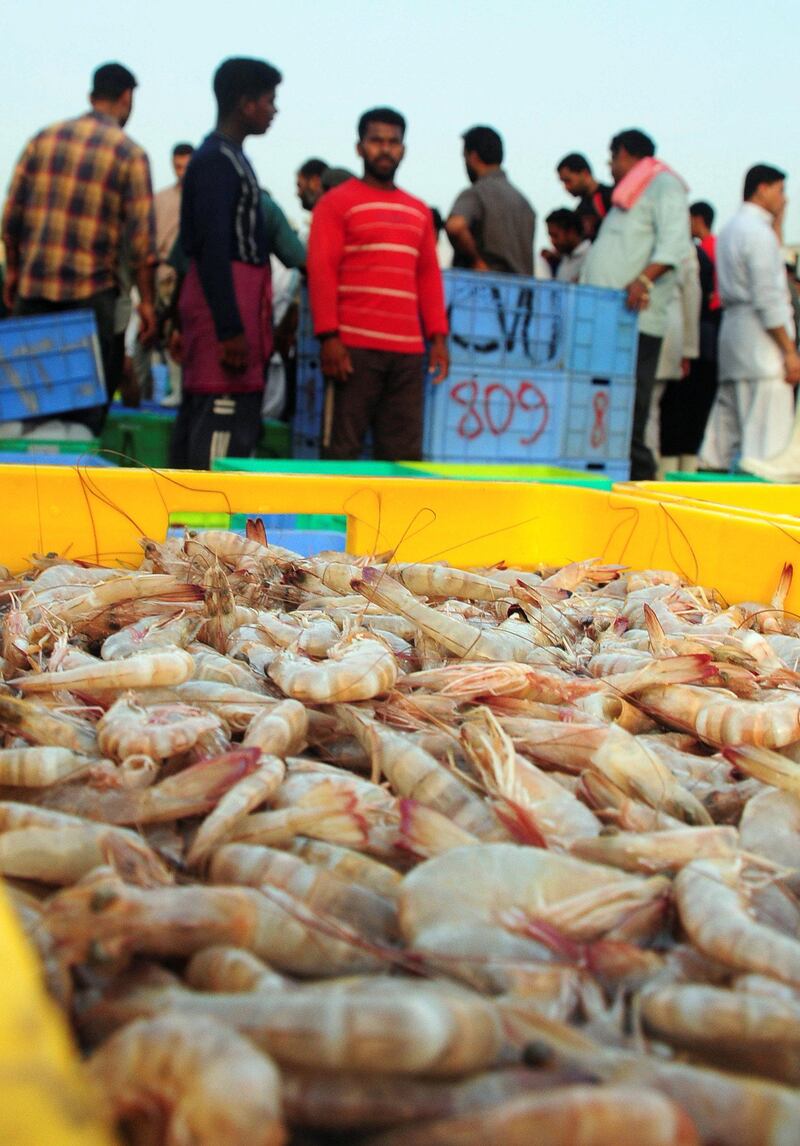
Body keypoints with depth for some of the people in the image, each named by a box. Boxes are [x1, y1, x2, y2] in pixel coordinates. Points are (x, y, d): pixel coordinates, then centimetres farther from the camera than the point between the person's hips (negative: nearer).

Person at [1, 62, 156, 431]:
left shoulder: (44, 138, 7)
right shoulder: (130, 154, -4)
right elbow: (140, 238, -8)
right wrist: (146, 301, -3)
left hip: (33, 287, 4)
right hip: (91, 290, -4)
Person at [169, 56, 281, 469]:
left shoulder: (229, 157, 19)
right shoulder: (217, 160, -11)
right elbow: (213, 249, -18)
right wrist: (230, 330, -22)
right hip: (226, 299, -10)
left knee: (197, 415, 11)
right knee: (225, 417, -13)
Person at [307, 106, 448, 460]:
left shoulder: (418, 211, 20)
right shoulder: (336, 202, 4)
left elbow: (429, 276, 18)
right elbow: (321, 271, -4)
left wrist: (438, 336, 8)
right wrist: (329, 336, -14)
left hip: (409, 350, 5)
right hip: (354, 346, -5)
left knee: (403, 452, 4)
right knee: (342, 448, -3)